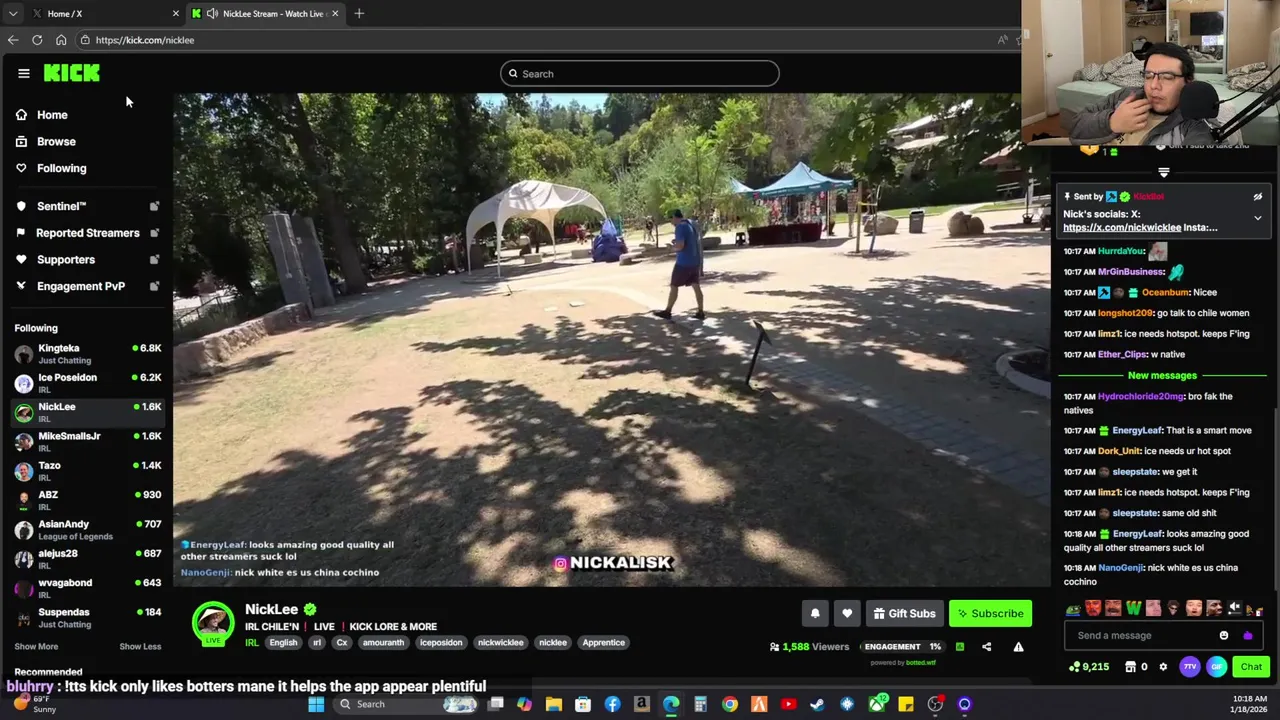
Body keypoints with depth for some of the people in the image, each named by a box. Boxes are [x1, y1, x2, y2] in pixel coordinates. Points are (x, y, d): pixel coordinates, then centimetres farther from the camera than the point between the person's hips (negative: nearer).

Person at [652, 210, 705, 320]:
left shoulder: (680, 227, -16)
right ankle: (700, 312, 8)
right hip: (695, 261, 8)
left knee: (674, 286, 3)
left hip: (684, 262, -8)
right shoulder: (691, 225, 12)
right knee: (696, 286, 8)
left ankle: (667, 311, 10)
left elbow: (680, 246, -25)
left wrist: (672, 246, -4)